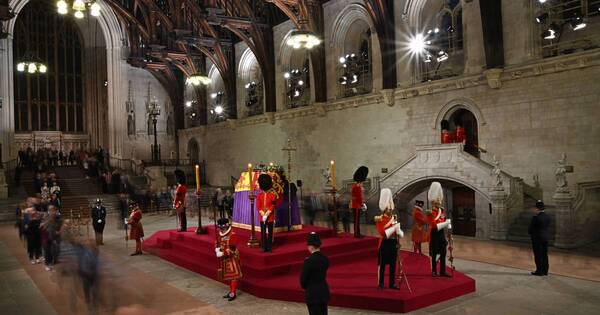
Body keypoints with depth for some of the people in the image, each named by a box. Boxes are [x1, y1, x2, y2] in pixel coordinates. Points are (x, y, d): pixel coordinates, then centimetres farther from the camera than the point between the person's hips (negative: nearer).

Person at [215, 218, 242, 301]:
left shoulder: (233, 235, -17)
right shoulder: (220, 235, 7)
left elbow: (231, 249, -22)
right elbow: (217, 244, 13)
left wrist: (222, 253, -26)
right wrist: (217, 249, -9)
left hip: (232, 258, -8)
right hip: (224, 259, 8)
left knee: (233, 275, -3)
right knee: (228, 276, 16)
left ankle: (233, 293, 2)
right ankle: (231, 291, 27)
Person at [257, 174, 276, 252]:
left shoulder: (272, 195, 0)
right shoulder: (259, 195, 4)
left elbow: (273, 206, -4)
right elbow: (258, 206, 0)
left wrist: (267, 214, -14)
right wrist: (263, 214, -12)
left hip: (270, 217, -1)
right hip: (262, 216, 1)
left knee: (270, 232, 3)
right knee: (263, 233, 4)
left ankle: (269, 247, 10)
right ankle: (264, 247, 10)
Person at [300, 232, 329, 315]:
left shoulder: (308, 261, -21)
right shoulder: (325, 259, -1)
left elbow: (303, 279, -12)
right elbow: (323, 275, 8)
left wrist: (305, 287, 6)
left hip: (313, 294, -7)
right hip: (324, 292, 7)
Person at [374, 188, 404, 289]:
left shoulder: (394, 218, 11)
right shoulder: (379, 219, -6)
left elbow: (399, 232, 13)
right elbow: (382, 233, -17)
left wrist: (399, 231, -10)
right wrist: (394, 228, -20)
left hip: (393, 243, 5)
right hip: (385, 244, -5)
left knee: (393, 264, 8)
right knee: (382, 264, 1)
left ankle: (392, 283, 17)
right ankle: (380, 283, 9)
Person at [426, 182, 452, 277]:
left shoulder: (442, 211, 10)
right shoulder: (430, 212, -13)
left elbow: (444, 221, 17)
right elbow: (434, 225, -21)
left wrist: (448, 225, -1)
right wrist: (445, 223, -24)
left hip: (442, 234, 7)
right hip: (434, 234, -7)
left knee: (443, 253, 7)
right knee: (434, 254, 2)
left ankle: (443, 271, 14)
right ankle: (434, 271, 11)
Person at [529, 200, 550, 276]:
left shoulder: (536, 218, -19)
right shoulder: (547, 217, 3)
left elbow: (531, 228, -12)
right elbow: (547, 227, 10)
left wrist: (531, 233, 7)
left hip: (537, 238, -7)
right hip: (545, 238, 7)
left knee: (538, 255, 0)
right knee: (544, 255, 13)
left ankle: (539, 271, 3)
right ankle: (545, 271, 20)